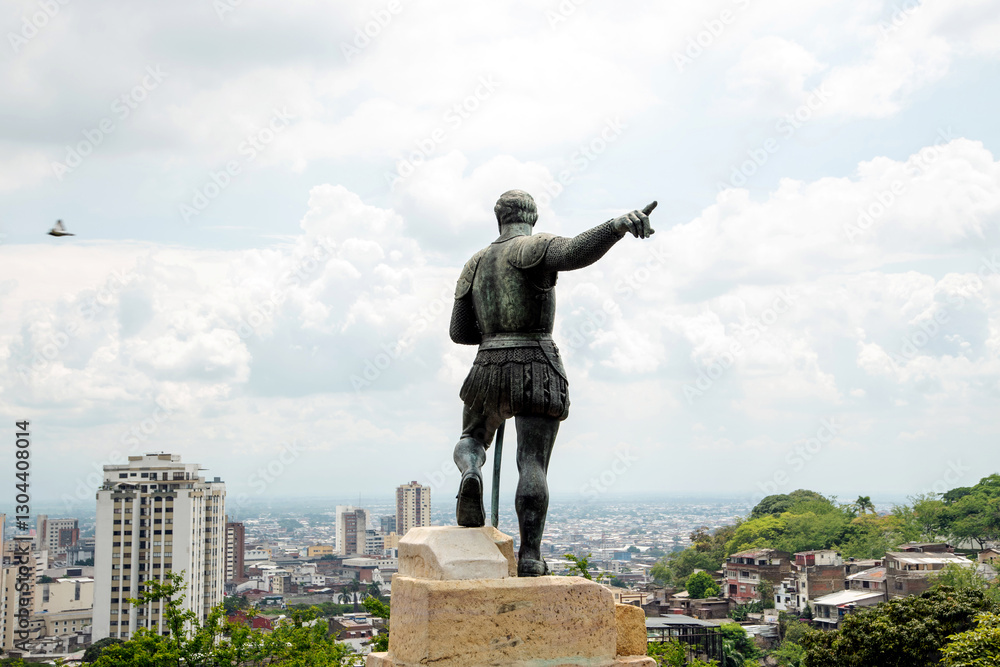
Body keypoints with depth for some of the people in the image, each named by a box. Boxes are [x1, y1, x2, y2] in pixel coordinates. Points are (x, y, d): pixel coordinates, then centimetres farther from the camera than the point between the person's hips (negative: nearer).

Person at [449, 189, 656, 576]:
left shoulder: (475, 264, 14)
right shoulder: (535, 248, -3)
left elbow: (459, 332, 13)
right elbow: (575, 251, -27)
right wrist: (619, 225, -42)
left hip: (490, 369, 4)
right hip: (539, 370, -4)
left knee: (472, 440, 25)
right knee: (533, 464, -3)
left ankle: (471, 475, -11)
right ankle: (530, 556, -10)